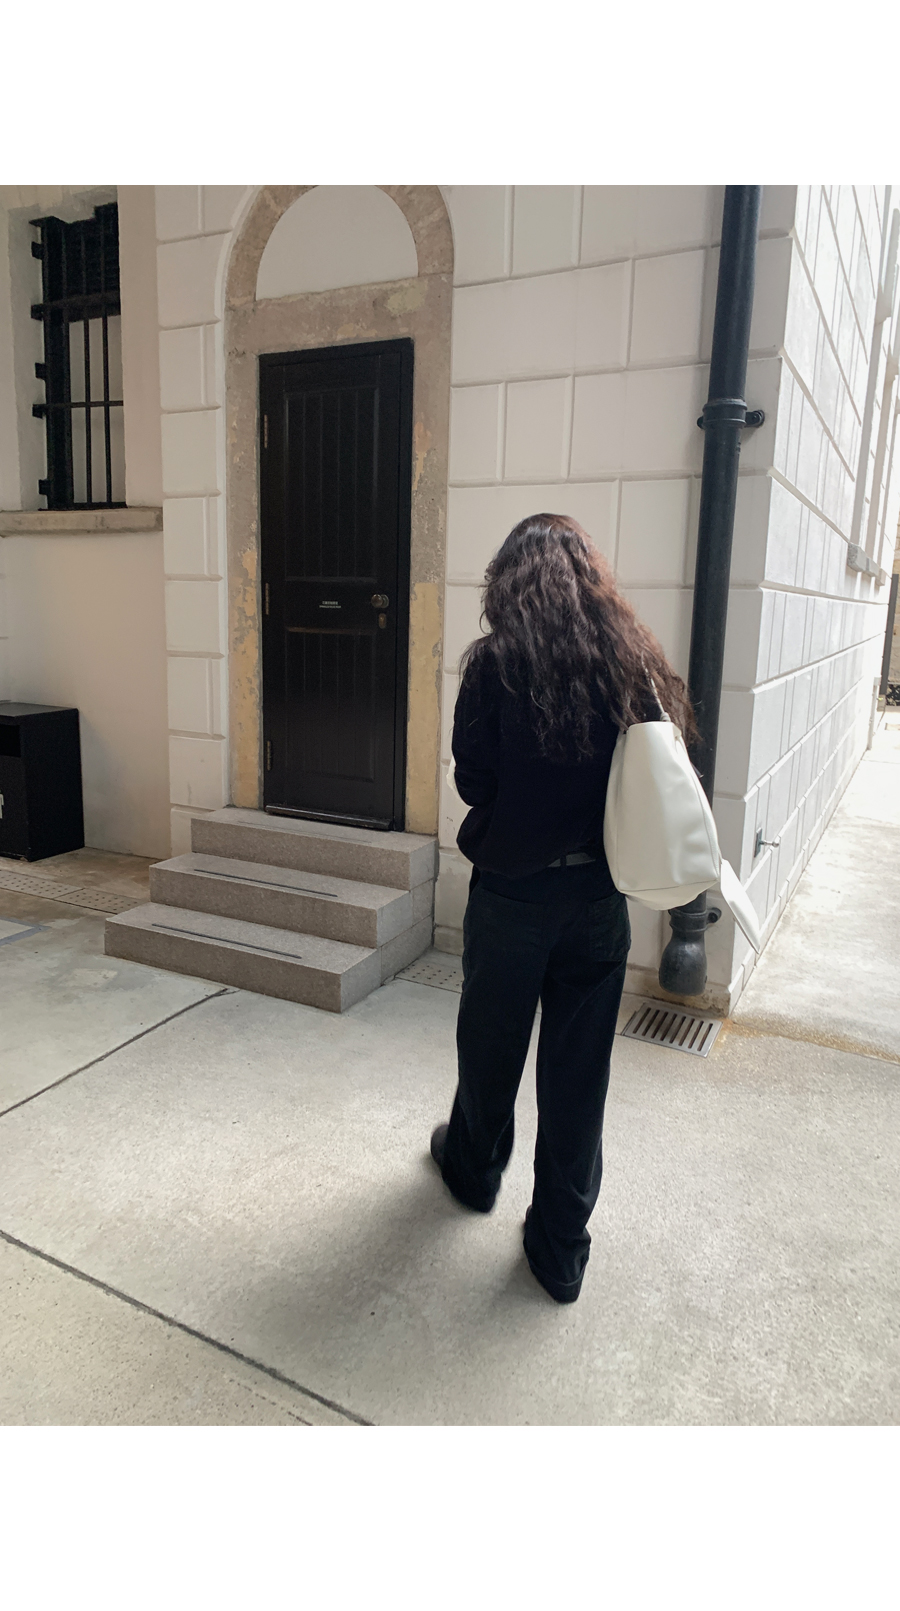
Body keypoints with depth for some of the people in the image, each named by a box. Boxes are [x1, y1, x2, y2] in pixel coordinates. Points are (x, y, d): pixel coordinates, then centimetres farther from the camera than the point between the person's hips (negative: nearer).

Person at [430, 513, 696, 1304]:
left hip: (512, 891, -2)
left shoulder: (496, 664, -13)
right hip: (600, 898, 3)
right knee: (579, 1072, 13)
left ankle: (476, 1167, 47)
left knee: (492, 1047, 21)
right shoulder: (634, 661, -4)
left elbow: (472, 781, -8)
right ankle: (561, 1246, 26)